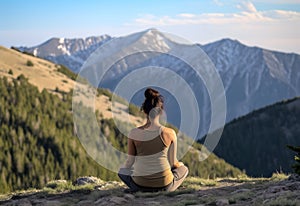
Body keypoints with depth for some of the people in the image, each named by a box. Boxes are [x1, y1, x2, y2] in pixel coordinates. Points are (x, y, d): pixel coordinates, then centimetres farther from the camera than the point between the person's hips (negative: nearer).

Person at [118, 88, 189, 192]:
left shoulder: (134, 133, -10)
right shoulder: (169, 133, -13)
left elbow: (129, 162, 0)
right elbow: (173, 163, -1)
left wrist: (125, 167, 24)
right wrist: (179, 164, 23)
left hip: (140, 184, 1)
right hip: (164, 185, -1)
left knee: (122, 171, 34)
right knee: (184, 169, 30)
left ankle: (141, 188, 11)